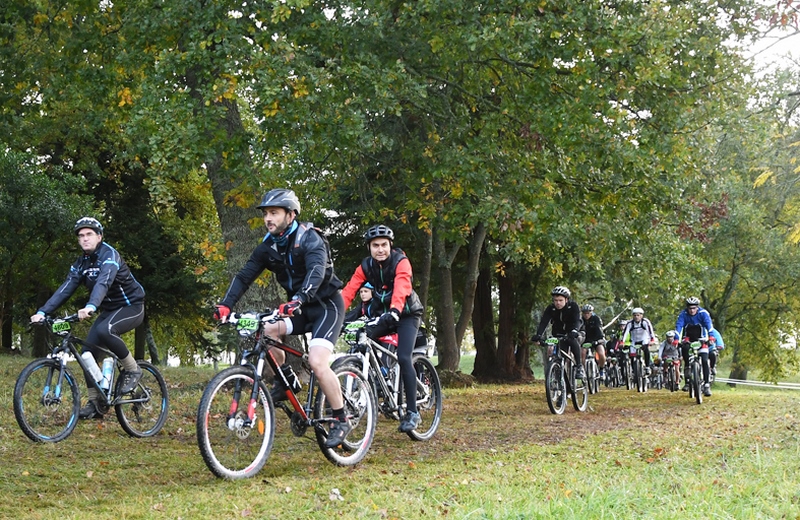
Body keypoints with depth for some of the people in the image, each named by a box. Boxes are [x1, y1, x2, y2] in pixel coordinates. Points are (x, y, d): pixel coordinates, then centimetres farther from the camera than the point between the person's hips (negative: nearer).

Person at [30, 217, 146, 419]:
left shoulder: (109, 255, -20)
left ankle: (132, 370, -15)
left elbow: (103, 283, -38)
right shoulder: (81, 264, 3)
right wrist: (43, 312, -19)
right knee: (88, 351, -7)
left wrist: (90, 307, -56)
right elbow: (65, 289, -5)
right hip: (109, 310, 8)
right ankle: (95, 403, 2)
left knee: (104, 330, -35)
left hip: (131, 307, -8)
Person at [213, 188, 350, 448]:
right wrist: (225, 305, -23)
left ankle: (341, 420, -8)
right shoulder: (268, 246, 0)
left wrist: (297, 300, -54)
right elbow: (245, 276, -6)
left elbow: (316, 272, -37)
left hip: (327, 305, -6)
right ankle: (287, 381, 3)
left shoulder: (309, 239, -20)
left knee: (317, 362, -24)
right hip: (298, 307, 7)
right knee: (263, 332, -20)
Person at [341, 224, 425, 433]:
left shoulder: (401, 262, -21)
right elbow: (349, 291, -17)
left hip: (406, 315, -5)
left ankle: (412, 412, -16)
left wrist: (394, 311, -56)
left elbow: (401, 288, -38)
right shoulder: (365, 266, -7)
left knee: (403, 358, -22)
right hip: (382, 315, 5)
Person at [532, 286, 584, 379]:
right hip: (558, 335, 4)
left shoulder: (573, 306, -20)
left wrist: (574, 331, -56)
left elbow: (577, 321, -34)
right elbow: (544, 322, -25)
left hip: (571, 334, -4)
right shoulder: (551, 308, -15)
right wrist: (538, 335, -44)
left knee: (574, 343, -33)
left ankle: (580, 367, -28)